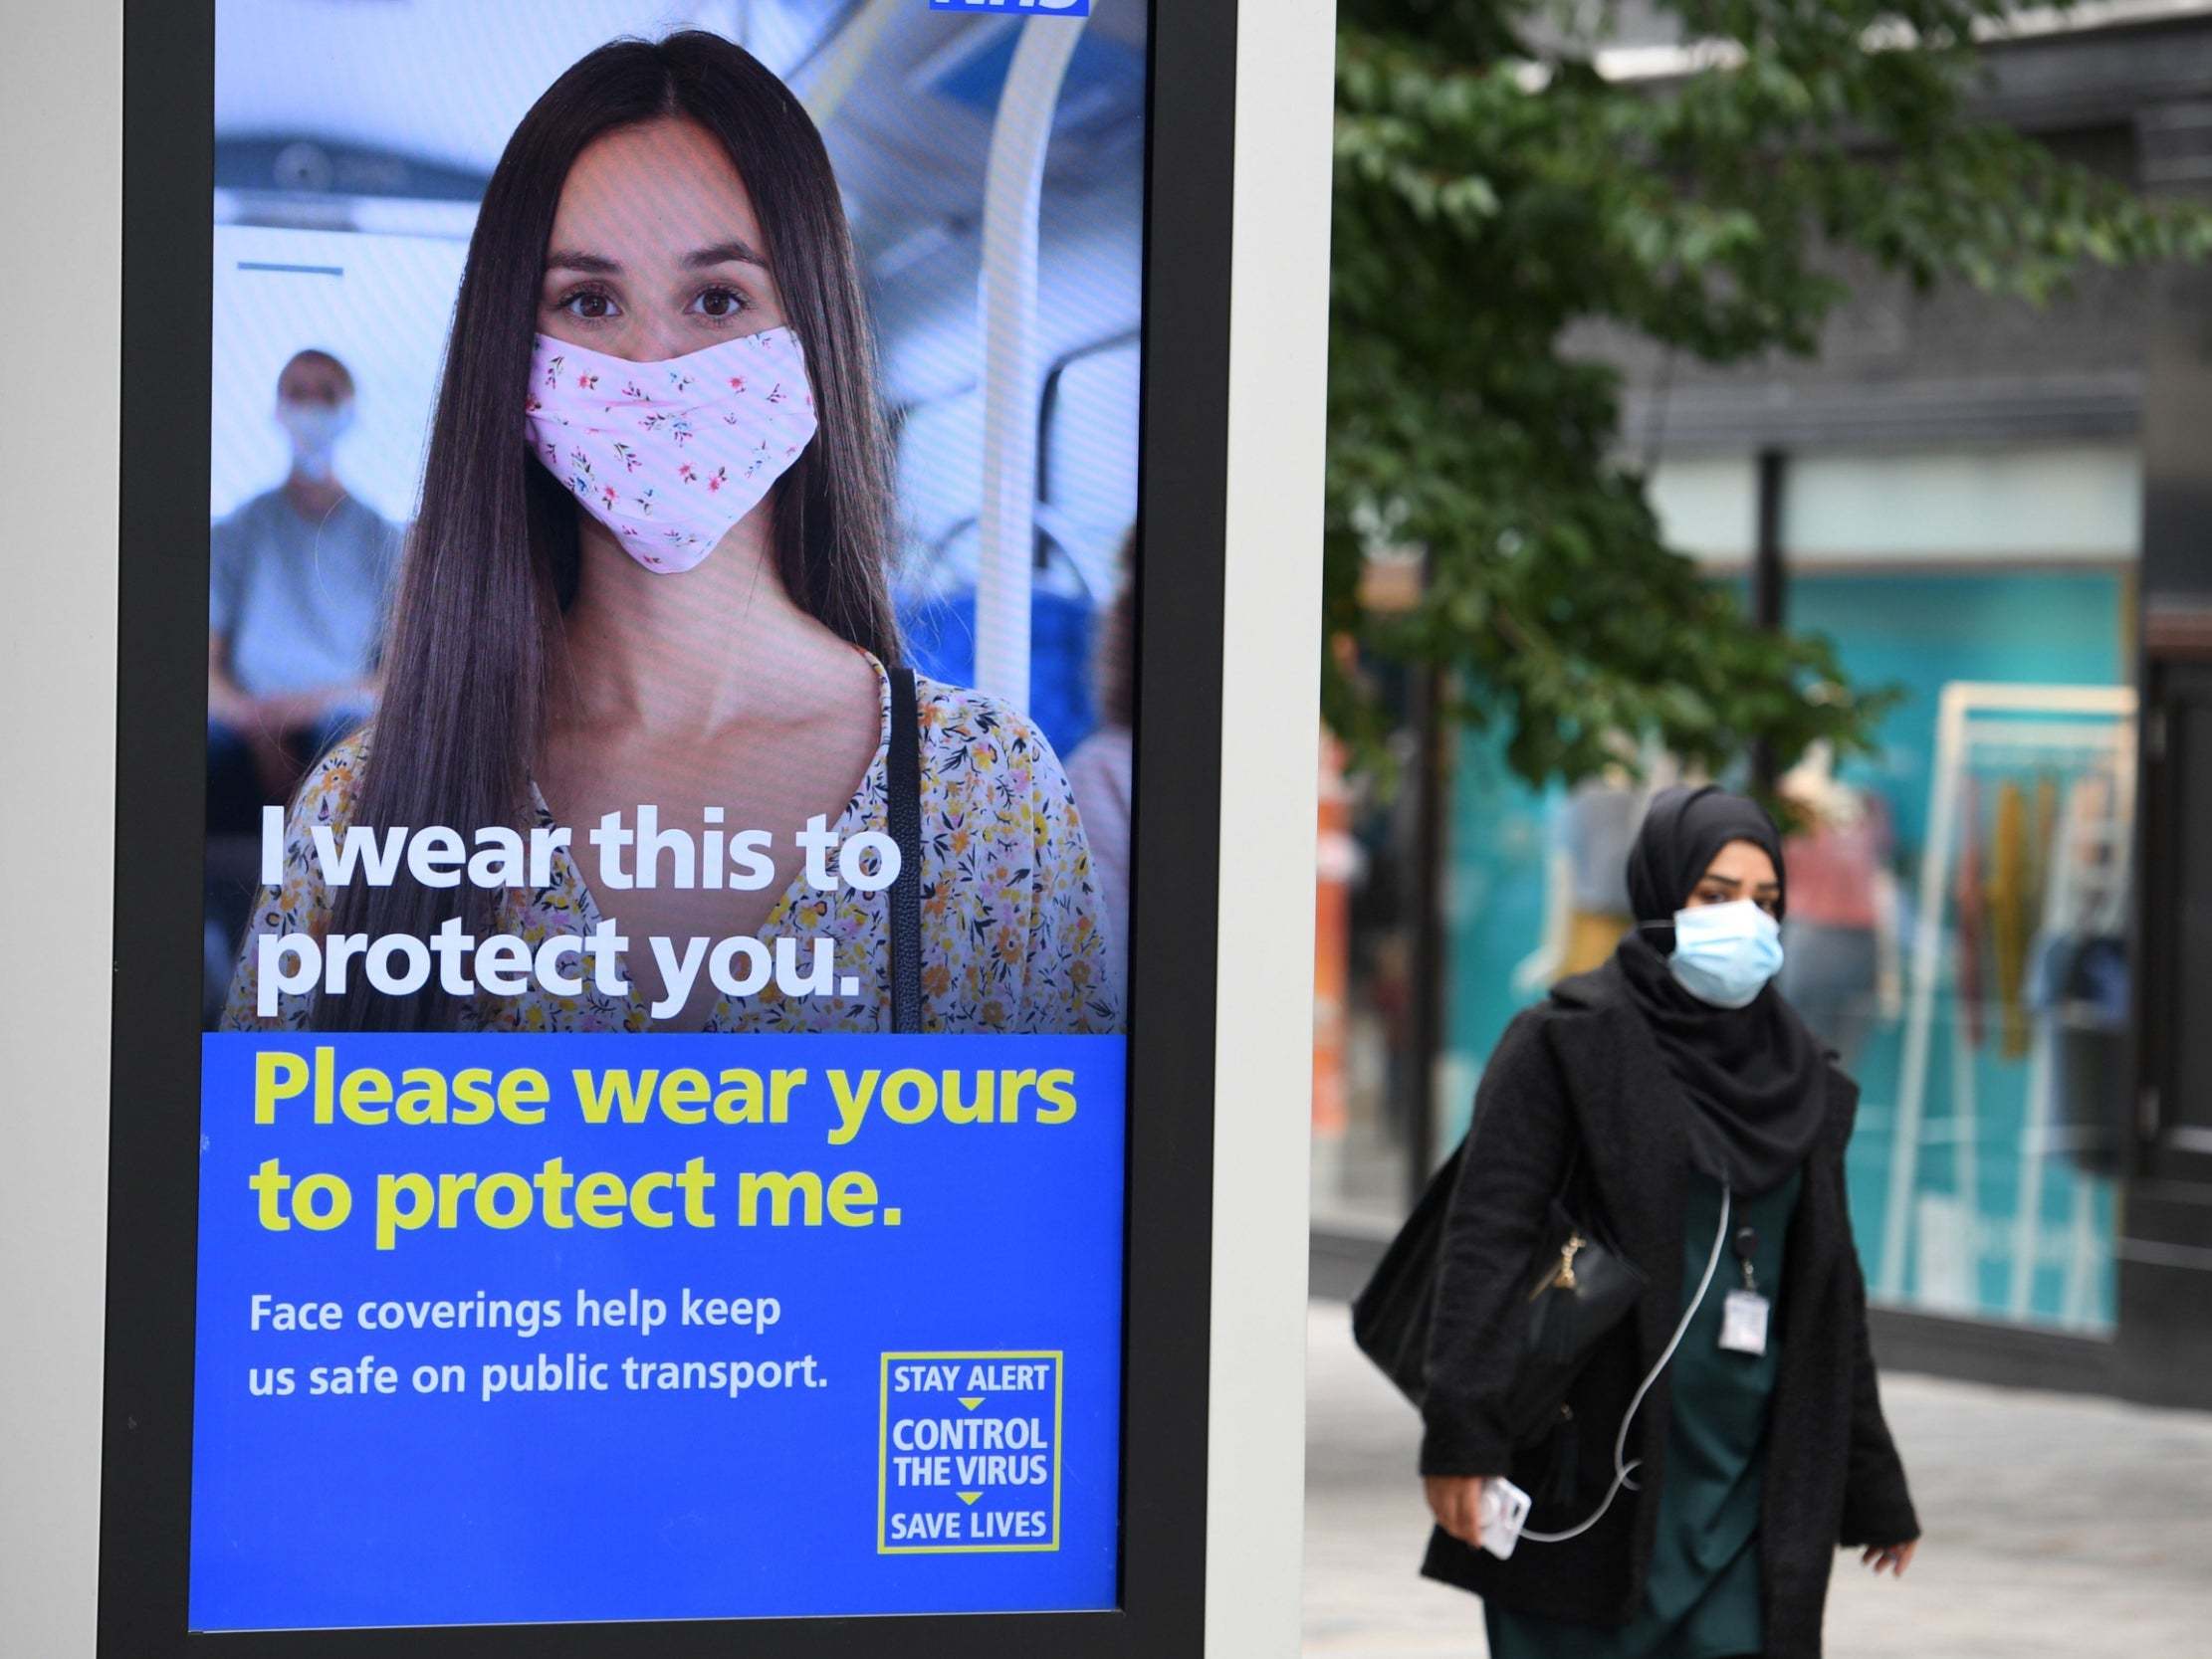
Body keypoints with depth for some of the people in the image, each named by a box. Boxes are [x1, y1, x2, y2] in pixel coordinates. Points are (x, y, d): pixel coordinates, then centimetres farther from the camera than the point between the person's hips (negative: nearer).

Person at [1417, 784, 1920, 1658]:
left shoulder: (1799, 1076, 14)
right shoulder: (1568, 1043, -3)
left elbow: (1831, 1292, 19)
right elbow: (1489, 1236, -11)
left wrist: (1871, 1488, 20)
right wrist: (1461, 1433, -22)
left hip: (1746, 1481, 4)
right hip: (1589, 1474, -4)